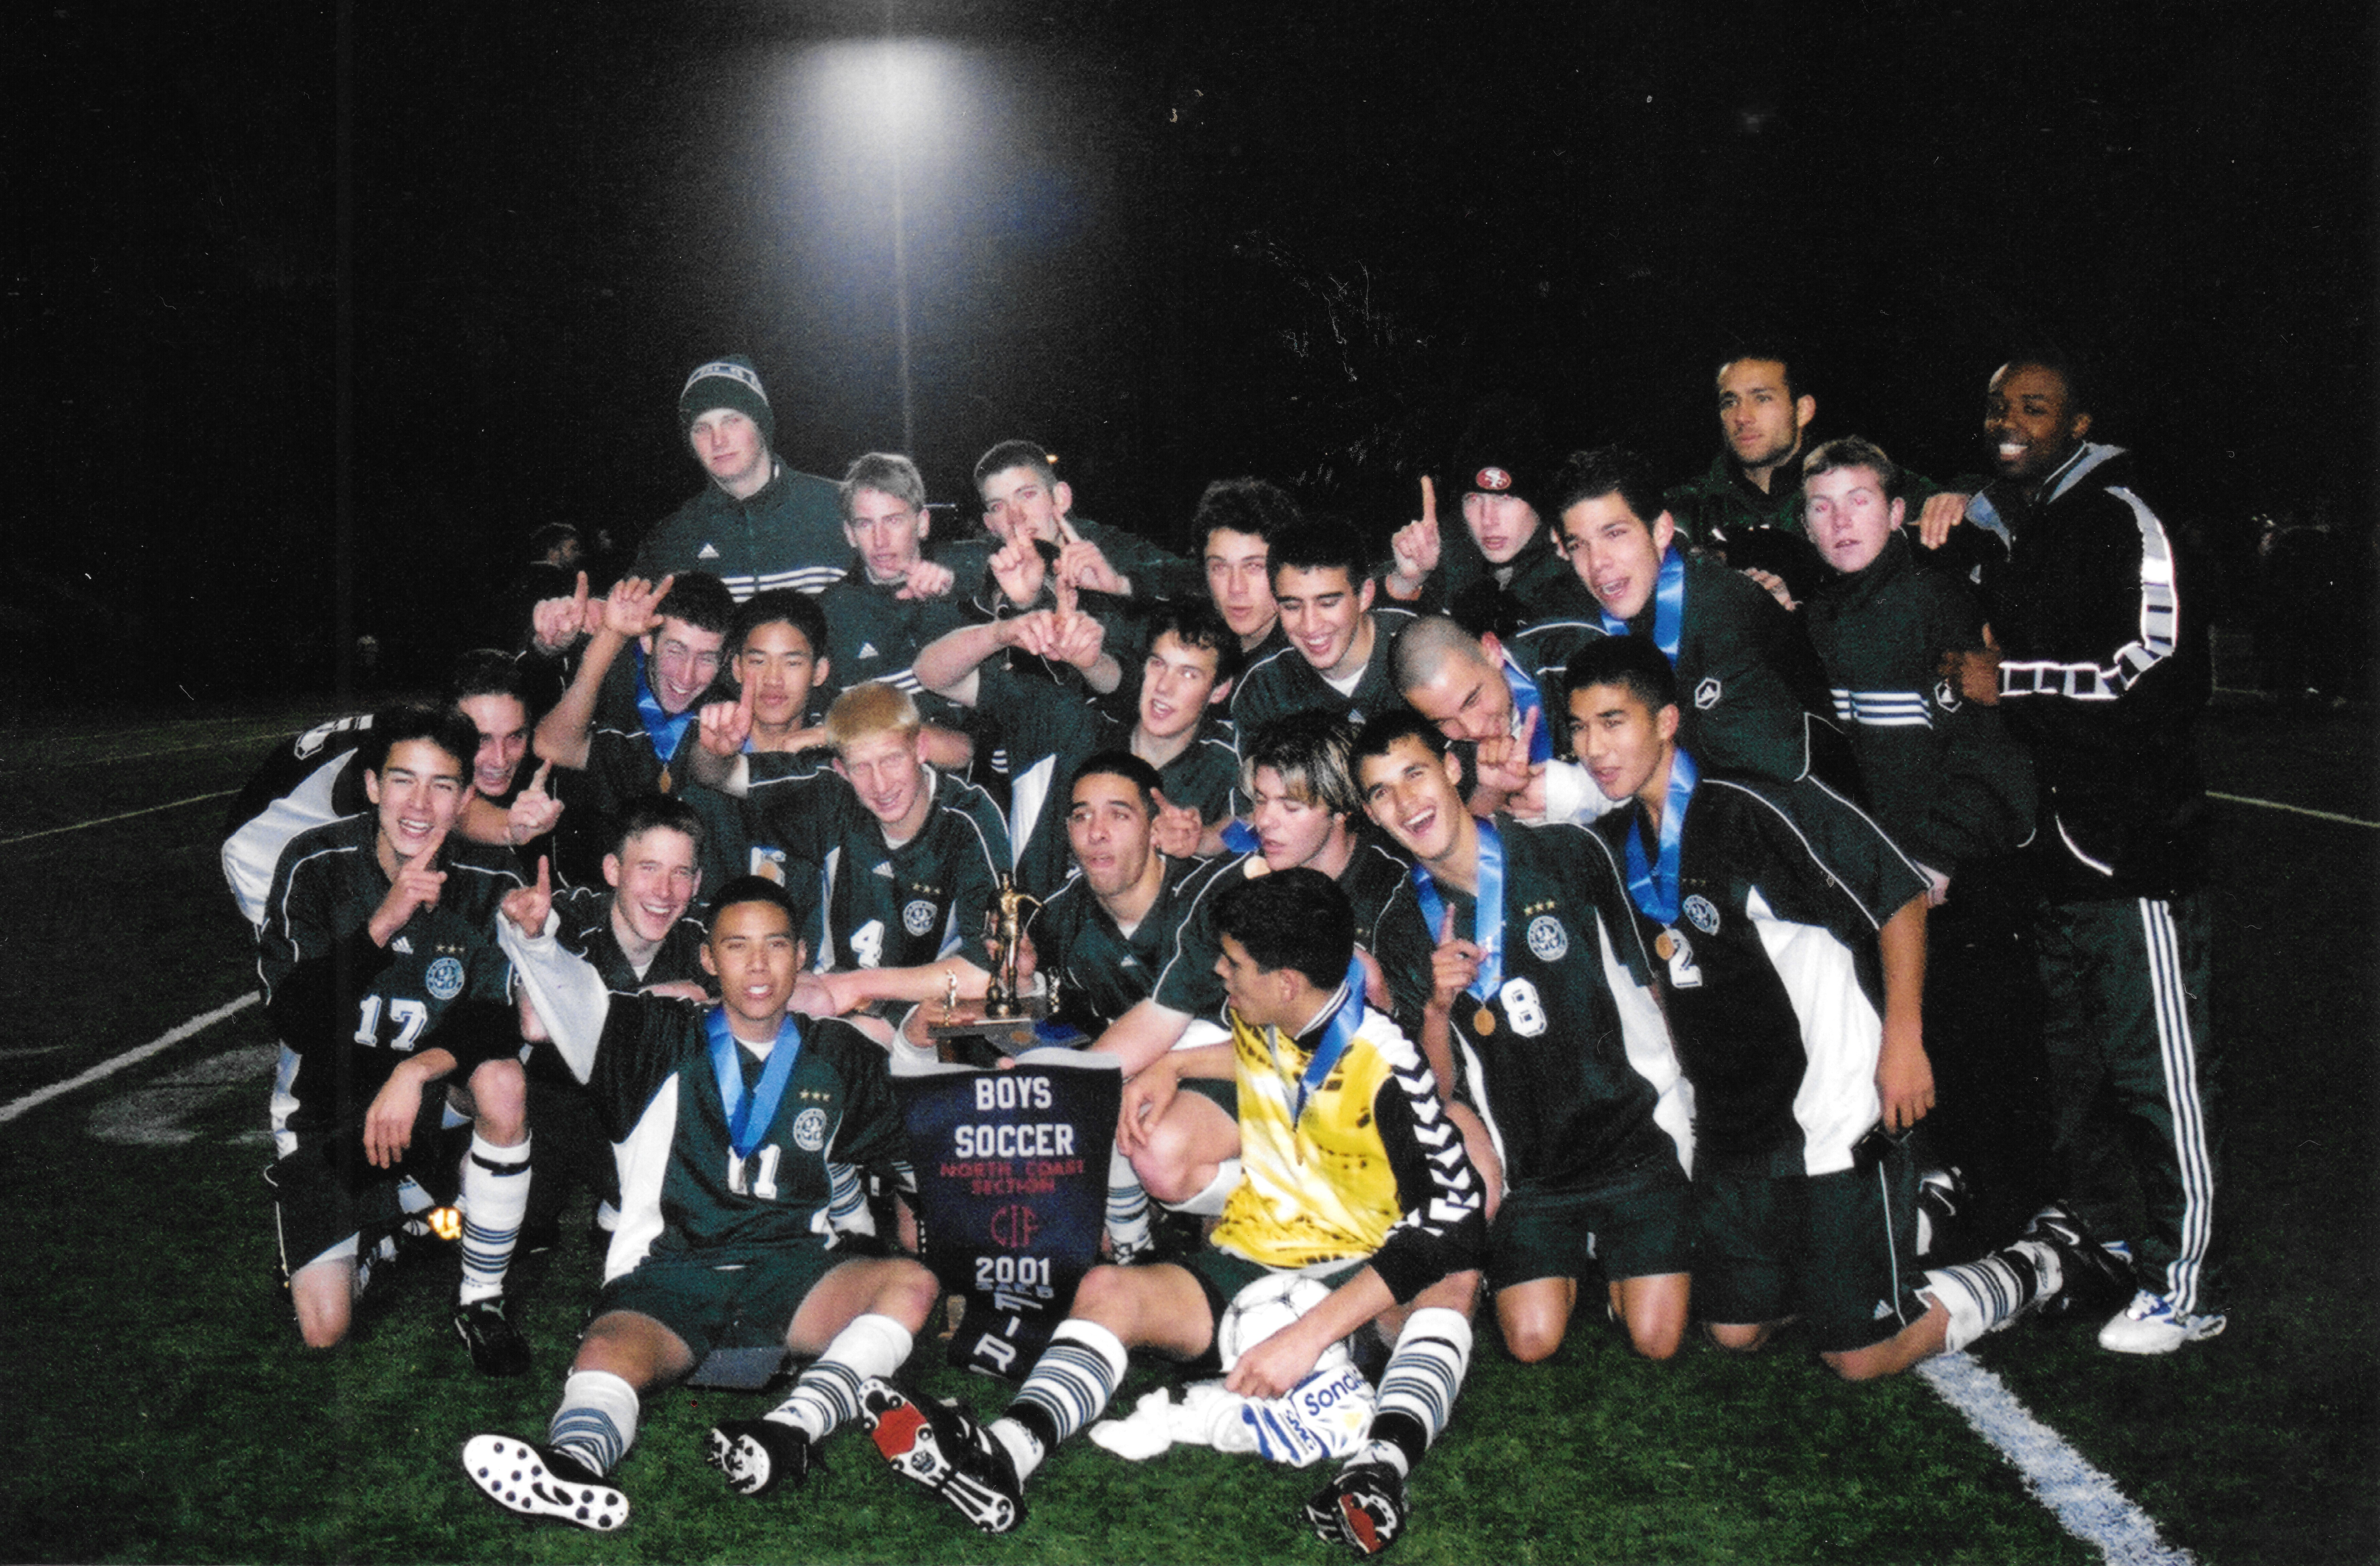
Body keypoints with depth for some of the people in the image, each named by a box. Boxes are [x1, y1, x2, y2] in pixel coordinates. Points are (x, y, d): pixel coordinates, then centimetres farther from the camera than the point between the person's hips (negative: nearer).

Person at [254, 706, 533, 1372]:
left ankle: (482, 1299, -14)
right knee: (325, 1331, -10)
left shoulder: (490, 881, -14)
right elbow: (292, 1021, -24)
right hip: (327, 1100, -1)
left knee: (503, 1083, -34)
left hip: (430, 1086, 1)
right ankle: (378, 1220, 25)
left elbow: (491, 1020, -15)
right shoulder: (316, 866, -17)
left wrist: (416, 1070, -35)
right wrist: (383, 922, -36)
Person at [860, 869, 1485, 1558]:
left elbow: (1450, 1224, -28)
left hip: (1360, 1282, -5)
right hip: (1250, 1263, 5)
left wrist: (1310, 1333, -35)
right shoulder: (1258, 1023, 3)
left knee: (1453, 1281, -36)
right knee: (1108, 1288, -22)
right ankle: (1001, 1457, -46)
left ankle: (1381, 1470, -59)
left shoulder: (1384, 1067, -17)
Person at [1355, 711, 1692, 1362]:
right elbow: (1437, 1090, 0)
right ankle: (1569, 1260, 21)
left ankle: (1618, 1258, 22)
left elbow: (1644, 983, 9)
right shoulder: (1404, 935, 1)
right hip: (1528, 1165, 2)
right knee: (1532, 1341, -9)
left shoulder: (1570, 855, -3)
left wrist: (1673, 1101, 9)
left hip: (1633, 1132, -2)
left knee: (1656, 1338, -9)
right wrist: (1437, 1008, -18)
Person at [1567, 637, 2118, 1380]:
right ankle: (1918, 1215, 31)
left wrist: (1903, 1040, -17)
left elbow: (1902, 895, -16)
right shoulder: (1616, 842, 2)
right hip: (1733, 1135, 8)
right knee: (1734, 1332, 14)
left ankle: (2048, 1256, 20)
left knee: (1860, 1355, -2)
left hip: (1838, 1121, -8)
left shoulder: (1758, 809, -21)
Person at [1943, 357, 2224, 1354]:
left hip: (2134, 844, -9)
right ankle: (2101, 1252, 29)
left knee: (2157, 1067, -5)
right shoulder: (1997, 528, 18)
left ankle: (2182, 1288, 3)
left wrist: (2013, 681, -16)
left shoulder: (2117, 521, -9)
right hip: (2049, 842, 9)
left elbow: (2167, 670, -19)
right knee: (2068, 1062, 16)